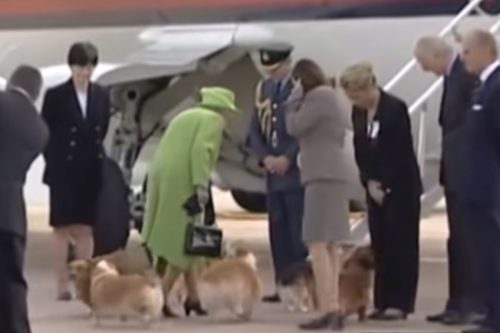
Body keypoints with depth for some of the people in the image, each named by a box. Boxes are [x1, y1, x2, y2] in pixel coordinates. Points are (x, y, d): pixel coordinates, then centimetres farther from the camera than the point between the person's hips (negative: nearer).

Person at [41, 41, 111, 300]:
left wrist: (96, 158, 4)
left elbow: (103, 131, 12)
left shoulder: (102, 96, 5)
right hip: (63, 172, -3)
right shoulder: (56, 96, -5)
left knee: (86, 230, 6)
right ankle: (63, 285, 1)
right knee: (63, 229, 0)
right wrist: (54, 165, -3)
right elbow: (45, 134, -2)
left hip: (91, 173, 3)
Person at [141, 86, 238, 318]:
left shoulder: (185, 117, 26)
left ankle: (192, 297, 16)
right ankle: (160, 297, -9)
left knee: (178, 241, 14)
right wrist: (201, 185, -20)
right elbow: (201, 150, -15)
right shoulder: (214, 120, 2)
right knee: (183, 242, -3)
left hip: (161, 179, 8)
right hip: (182, 184, -8)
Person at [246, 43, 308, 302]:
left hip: (296, 172, -6)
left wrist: (288, 158, -14)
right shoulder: (263, 89, 13)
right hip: (273, 173, 6)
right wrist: (265, 157, -3)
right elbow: (254, 131, 13)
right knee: (278, 231, 6)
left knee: (298, 232, -6)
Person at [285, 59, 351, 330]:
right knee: (330, 245, 10)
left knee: (318, 244, -14)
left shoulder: (317, 96, -10)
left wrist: (294, 101, 0)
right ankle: (333, 309, 9)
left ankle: (328, 310, -21)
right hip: (333, 175, 11)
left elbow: (294, 127, -12)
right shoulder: (329, 96, 20)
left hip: (323, 177, -11)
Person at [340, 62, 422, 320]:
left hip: (401, 187, -6)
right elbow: (360, 150, 8)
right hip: (376, 187, 6)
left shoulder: (396, 108, -14)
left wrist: (384, 184, -15)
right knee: (380, 244, 5)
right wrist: (370, 182, -6)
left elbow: (402, 152, -16)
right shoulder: (358, 112, 5)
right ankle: (383, 302, 8)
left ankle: (399, 302, -4)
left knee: (401, 244, -4)